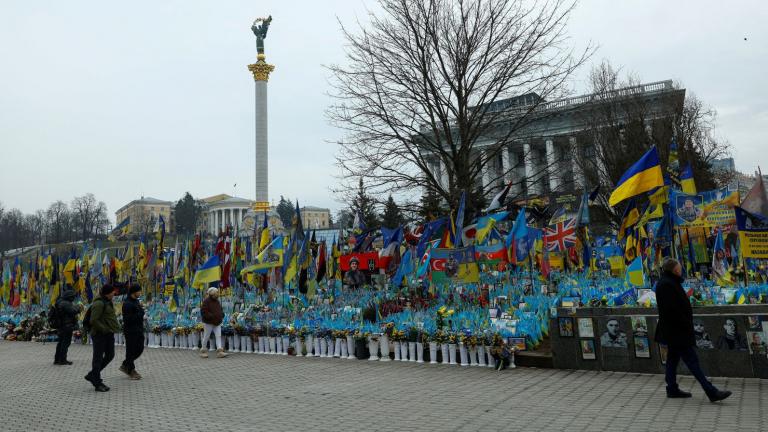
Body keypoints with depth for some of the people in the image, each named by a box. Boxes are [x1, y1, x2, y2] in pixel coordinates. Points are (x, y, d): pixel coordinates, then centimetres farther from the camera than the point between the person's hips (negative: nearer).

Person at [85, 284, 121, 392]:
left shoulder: (108, 302, 13)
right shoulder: (99, 303, -17)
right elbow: (94, 320, -23)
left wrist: (114, 327, 12)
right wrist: (104, 329, -20)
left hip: (108, 334, 10)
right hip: (100, 334, -10)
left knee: (110, 355, 13)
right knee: (98, 358, 1)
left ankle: (92, 375, 26)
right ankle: (97, 383, 10)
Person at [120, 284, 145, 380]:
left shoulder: (136, 301, 12)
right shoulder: (127, 303, -18)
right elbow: (127, 319, -22)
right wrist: (139, 314, -22)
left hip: (138, 330, 9)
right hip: (130, 331, -9)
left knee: (140, 349, 14)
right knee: (131, 350, 3)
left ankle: (125, 366, 29)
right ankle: (131, 370, 16)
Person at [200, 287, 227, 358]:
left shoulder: (217, 301, 11)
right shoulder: (206, 301, -12)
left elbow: (220, 310, 23)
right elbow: (203, 312, -19)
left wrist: (221, 315, 3)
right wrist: (211, 316, -24)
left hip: (217, 323, 6)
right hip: (208, 323, -6)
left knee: (218, 336, -5)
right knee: (206, 337, 4)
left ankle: (219, 352, -10)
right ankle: (203, 351, 20)